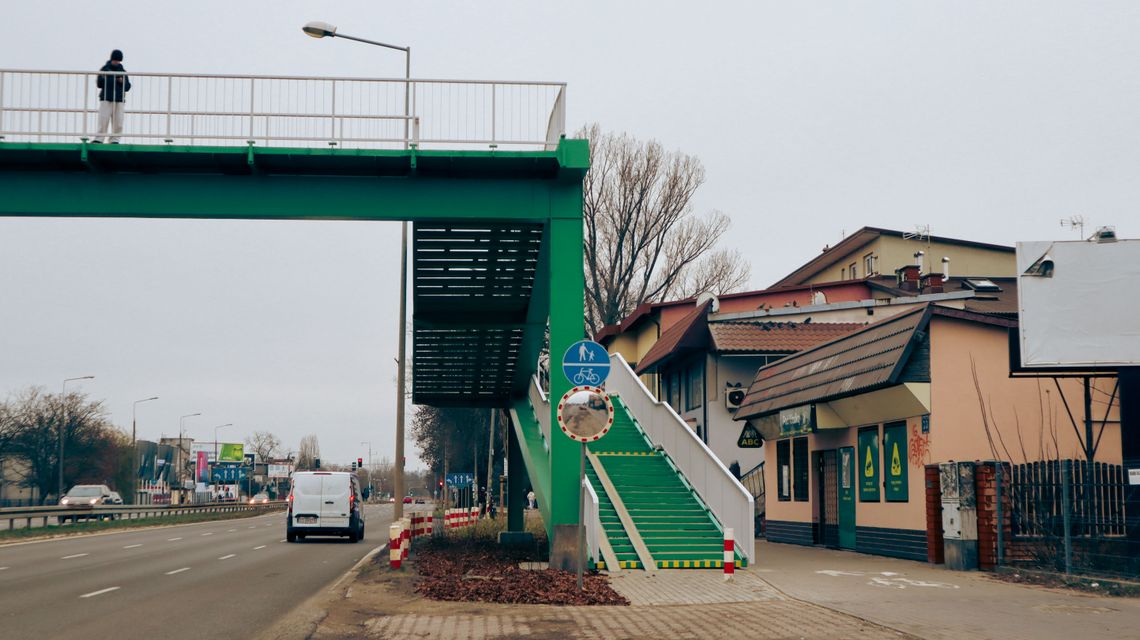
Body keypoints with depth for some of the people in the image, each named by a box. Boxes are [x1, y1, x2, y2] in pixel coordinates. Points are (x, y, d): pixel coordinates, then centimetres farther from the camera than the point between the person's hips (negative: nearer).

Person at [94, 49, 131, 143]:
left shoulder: (122, 71, 14)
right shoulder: (105, 69, 7)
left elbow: (127, 87, 13)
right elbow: (99, 84, 4)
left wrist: (122, 82, -6)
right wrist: (103, 78, -15)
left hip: (119, 100, 2)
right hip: (106, 99, -2)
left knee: (118, 121, -1)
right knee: (103, 120, -8)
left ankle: (115, 139, 4)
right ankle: (99, 138, -7)